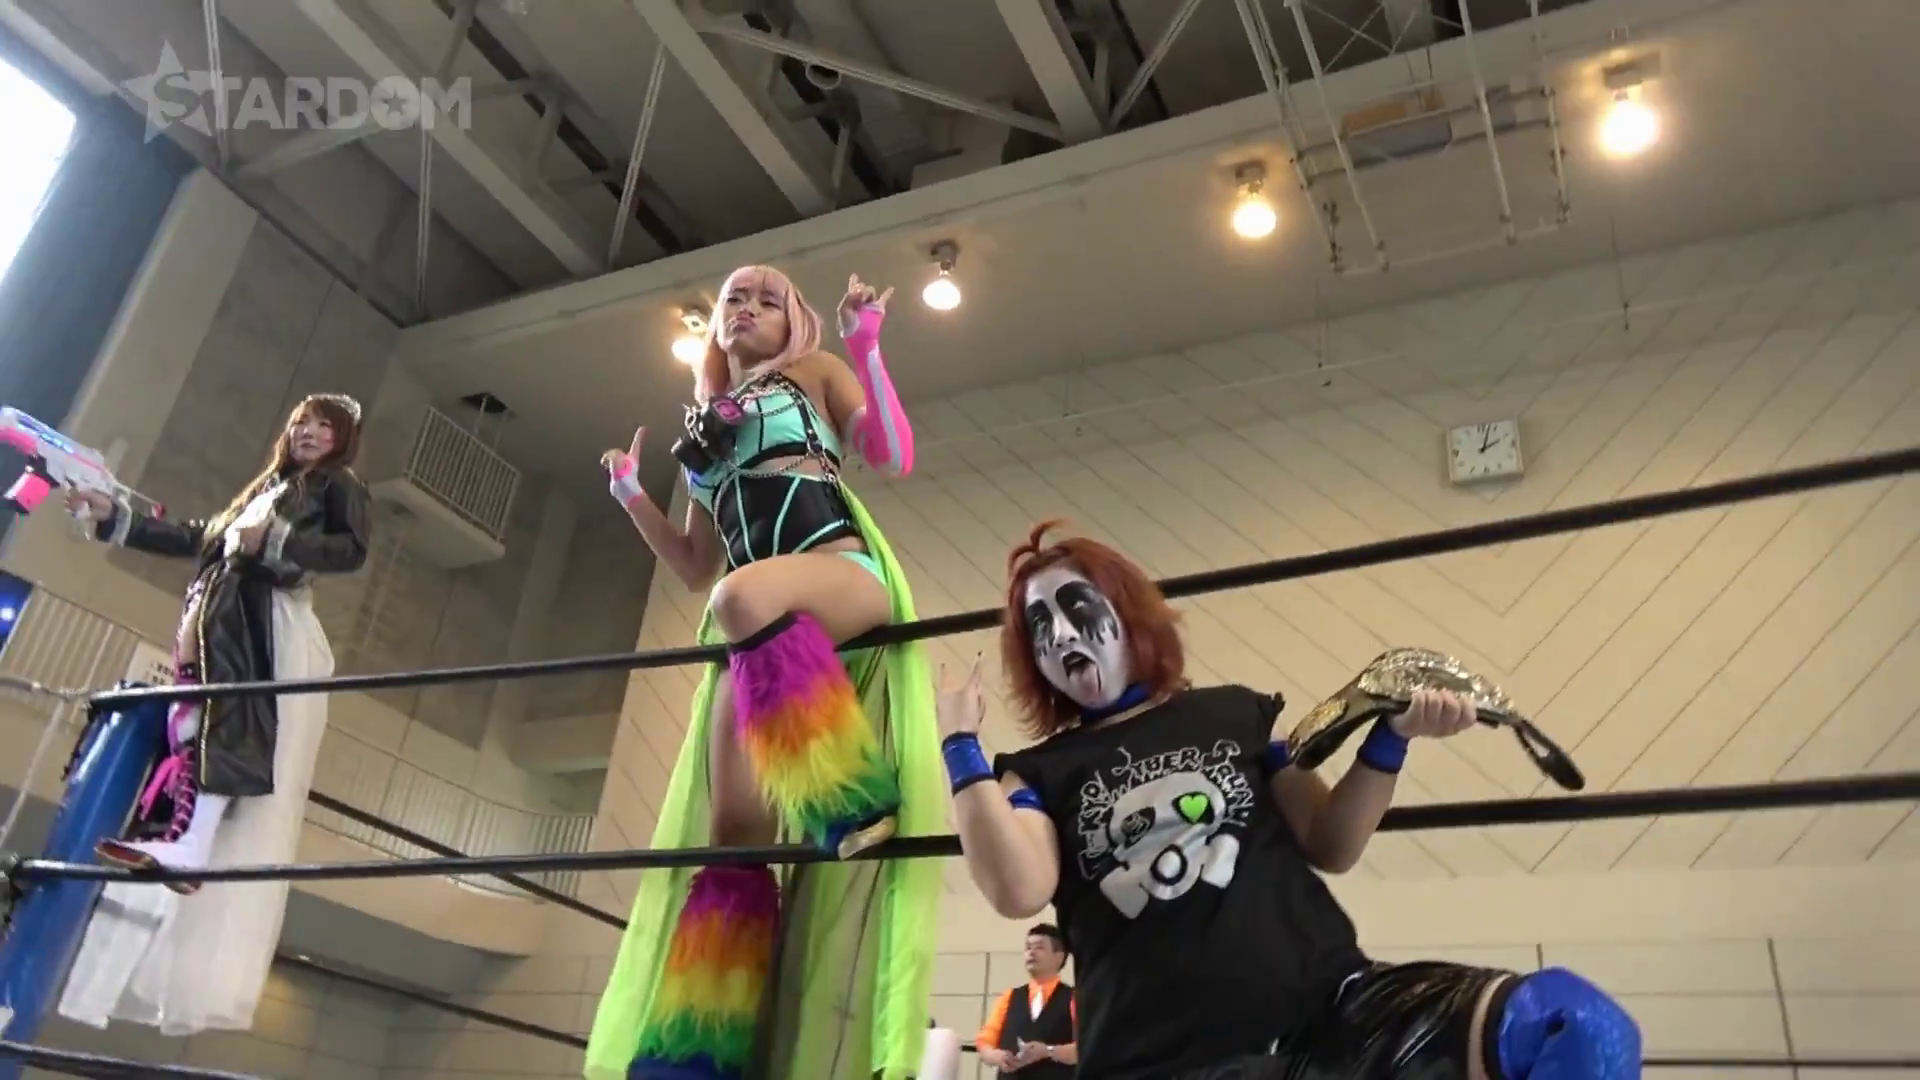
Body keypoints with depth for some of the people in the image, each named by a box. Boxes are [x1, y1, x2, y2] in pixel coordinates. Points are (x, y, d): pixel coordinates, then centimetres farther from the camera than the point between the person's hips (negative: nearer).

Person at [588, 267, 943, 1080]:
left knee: (745, 597, -41)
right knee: (730, 830, -7)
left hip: (846, 575, -4)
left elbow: (894, 456, 1)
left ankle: (857, 803, -30)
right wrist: (630, 495, 18)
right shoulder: (703, 423, 30)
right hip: (759, 627, 5)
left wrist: (866, 346, -6)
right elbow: (696, 567, 27)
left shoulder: (813, 371, 18)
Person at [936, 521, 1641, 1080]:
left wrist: (1393, 737, 3)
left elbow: (1330, 847, 15)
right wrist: (962, 745, -1)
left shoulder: (1235, 714, 15)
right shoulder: (1038, 774, 11)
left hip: (1333, 1013, 1)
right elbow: (1018, 891, -8)